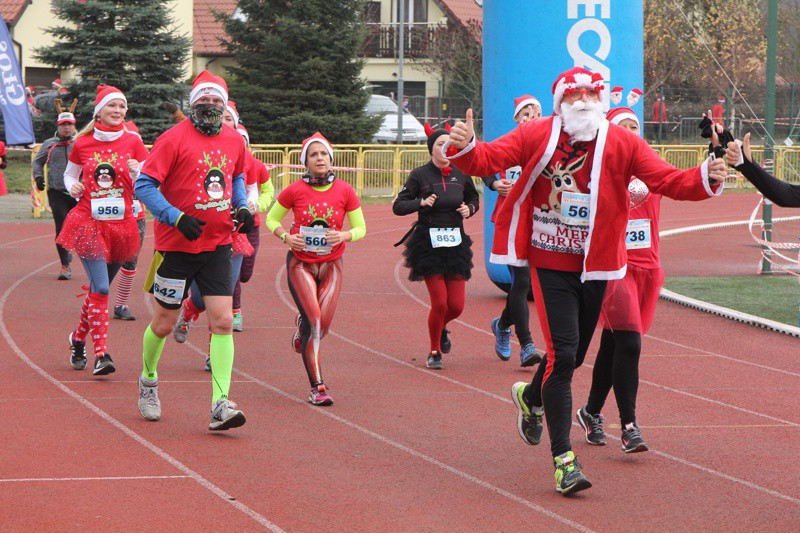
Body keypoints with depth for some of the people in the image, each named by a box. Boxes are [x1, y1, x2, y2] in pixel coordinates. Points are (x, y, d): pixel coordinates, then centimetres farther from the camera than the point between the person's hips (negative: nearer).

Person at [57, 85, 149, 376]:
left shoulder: (133, 143, 2)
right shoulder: (83, 144, 2)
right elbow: (69, 174, 17)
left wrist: (136, 172, -18)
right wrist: (72, 187, -4)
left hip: (121, 224, 2)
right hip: (89, 221, -2)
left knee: (100, 288, 13)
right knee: (100, 288, -14)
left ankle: (78, 339, 35)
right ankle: (100, 353, -14)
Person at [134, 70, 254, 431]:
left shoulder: (234, 142, 6)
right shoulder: (174, 140, -11)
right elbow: (144, 185, -12)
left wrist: (242, 208, 7)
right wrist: (178, 218, -22)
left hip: (217, 245, 4)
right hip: (177, 247, -4)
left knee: (222, 322, -9)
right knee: (164, 324, 9)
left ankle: (220, 406, -11)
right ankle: (148, 381, 36)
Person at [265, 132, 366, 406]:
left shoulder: (344, 191, -4)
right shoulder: (295, 191, -8)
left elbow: (361, 228, 4)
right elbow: (271, 219, 6)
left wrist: (345, 235, -17)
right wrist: (286, 237, -13)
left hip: (331, 265, 2)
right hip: (300, 263, -2)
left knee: (323, 326, 2)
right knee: (314, 321, -15)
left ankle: (302, 327, 42)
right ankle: (317, 388, -10)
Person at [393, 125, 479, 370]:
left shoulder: (461, 175, 5)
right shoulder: (420, 175, -4)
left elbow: (474, 198, 22)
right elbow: (398, 206, -3)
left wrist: (469, 208, 1)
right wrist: (421, 203, -18)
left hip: (456, 244, 4)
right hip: (429, 245, -3)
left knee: (456, 305, 1)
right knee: (440, 302, -10)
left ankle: (441, 329, 38)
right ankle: (434, 353, 13)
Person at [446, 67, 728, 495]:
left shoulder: (622, 143, -3)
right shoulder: (536, 136, -6)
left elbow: (669, 181, -8)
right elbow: (488, 160, -9)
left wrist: (705, 179, -27)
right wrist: (465, 147, -31)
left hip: (594, 266, 3)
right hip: (549, 263, -3)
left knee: (574, 354, 17)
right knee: (562, 353, -13)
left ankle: (531, 396, 52)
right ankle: (563, 458, -8)